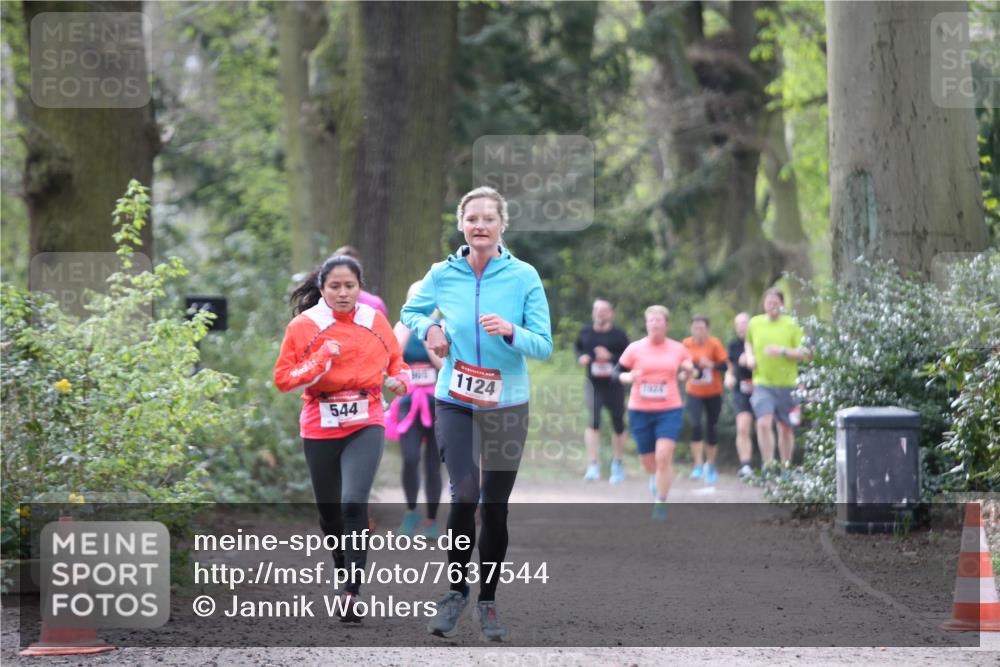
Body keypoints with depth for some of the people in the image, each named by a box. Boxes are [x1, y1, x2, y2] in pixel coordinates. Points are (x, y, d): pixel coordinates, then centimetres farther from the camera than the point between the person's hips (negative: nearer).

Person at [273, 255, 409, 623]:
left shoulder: (374, 321, 2)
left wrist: (401, 379, -5)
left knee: (354, 502, -20)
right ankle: (346, 572, 37)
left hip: (365, 426, -1)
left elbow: (395, 359, 16)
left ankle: (352, 592, -20)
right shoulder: (303, 326, -4)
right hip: (319, 430, 1)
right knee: (329, 511, 12)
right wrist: (321, 360, -19)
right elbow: (283, 379, -6)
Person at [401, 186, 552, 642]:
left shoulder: (524, 276, -8)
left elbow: (544, 346, -9)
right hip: (455, 401, 0)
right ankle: (456, 590, 0)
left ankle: (488, 602, 23)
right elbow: (410, 313, 16)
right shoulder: (442, 275, -3)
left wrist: (511, 331, -28)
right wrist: (427, 329, -5)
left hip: (507, 404, 0)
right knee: (465, 494, -18)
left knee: (495, 508, 7)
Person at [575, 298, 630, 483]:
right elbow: (579, 347, 21)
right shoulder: (586, 332, 2)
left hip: (614, 385, 0)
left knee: (618, 425, 10)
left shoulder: (618, 335, -6)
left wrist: (611, 357, -22)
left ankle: (618, 463, 32)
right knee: (593, 421, -19)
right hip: (594, 384, 0)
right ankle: (593, 465, -19)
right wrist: (581, 357, -1)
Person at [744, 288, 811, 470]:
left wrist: (783, 351, -20)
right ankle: (768, 465, -12)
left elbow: (806, 354, -6)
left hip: (787, 384, 0)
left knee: (785, 427, 10)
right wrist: (749, 356, 5)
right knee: (764, 423, -18)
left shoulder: (791, 325, -3)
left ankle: (786, 466, 25)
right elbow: (748, 342, 25)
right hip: (762, 383, 0)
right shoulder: (754, 323, 5)